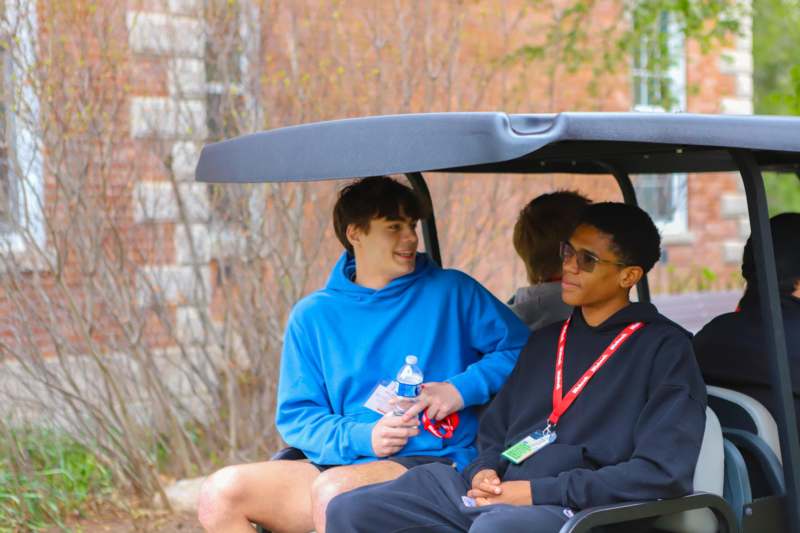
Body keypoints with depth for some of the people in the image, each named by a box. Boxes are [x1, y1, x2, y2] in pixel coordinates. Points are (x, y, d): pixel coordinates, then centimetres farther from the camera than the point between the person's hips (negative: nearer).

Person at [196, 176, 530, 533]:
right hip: (342, 463, 4)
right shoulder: (312, 316, 13)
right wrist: (362, 437, -10)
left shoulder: (451, 292, 9)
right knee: (220, 494, -19)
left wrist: (461, 389, -8)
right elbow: (296, 416, 8)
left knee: (333, 490, -36)